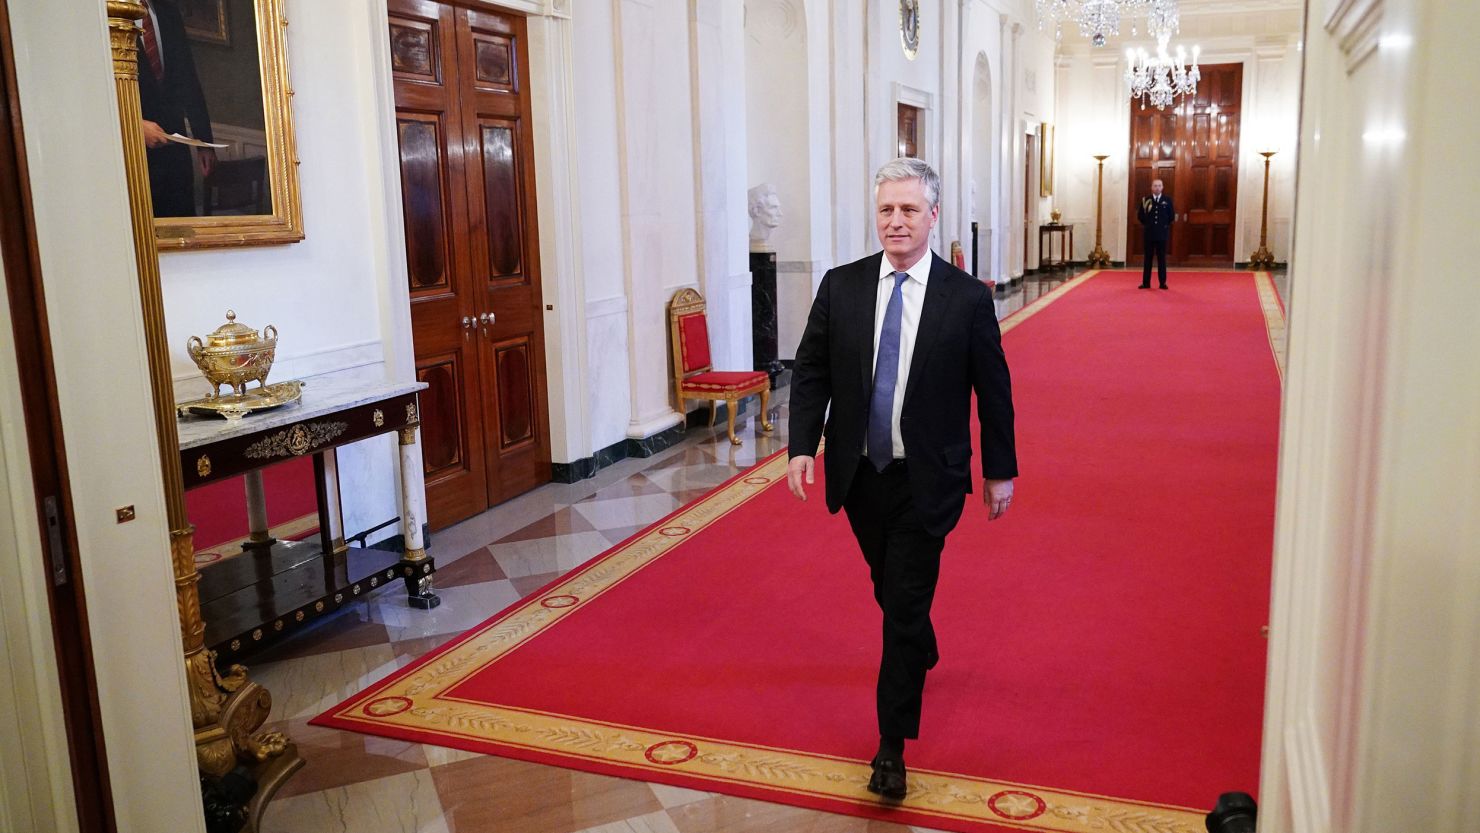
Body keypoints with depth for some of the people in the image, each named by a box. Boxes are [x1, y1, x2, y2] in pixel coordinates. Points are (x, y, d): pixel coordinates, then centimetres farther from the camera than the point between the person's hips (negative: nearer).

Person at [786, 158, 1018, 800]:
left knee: (906, 604, -2)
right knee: (889, 590, 21)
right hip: (859, 473, 4)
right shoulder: (840, 287, -2)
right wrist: (803, 446, -9)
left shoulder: (967, 298, -9)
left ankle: (892, 745, 10)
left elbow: (993, 390, -2)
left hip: (925, 480, -3)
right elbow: (810, 371, 2)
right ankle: (921, 653, 53)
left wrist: (1000, 472, 2)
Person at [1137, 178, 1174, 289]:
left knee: (1161, 259, 3)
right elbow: (1140, 216, 6)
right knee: (1148, 259, 4)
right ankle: (1146, 282, 8)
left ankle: (1162, 283, 7)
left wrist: (1164, 225, 2)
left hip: (1162, 234, 0)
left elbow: (1172, 216, 6)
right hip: (1149, 233, 1)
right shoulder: (1146, 200, 3)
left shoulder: (1167, 200, 3)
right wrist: (1147, 223, -2)